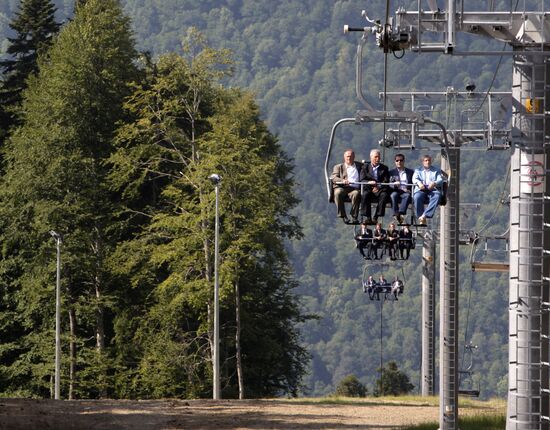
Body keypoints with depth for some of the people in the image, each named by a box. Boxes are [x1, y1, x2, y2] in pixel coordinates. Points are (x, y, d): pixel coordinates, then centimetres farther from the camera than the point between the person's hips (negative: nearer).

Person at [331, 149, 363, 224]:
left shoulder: (359, 166, 27)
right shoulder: (339, 167, 21)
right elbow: (333, 177, 4)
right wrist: (342, 181, -16)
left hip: (355, 189, 0)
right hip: (342, 188, 0)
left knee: (356, 194, -36)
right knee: (338, 193, -36)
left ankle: (354, 216, -31)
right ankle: (343, 215, -28)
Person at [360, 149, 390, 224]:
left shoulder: (384, 168, 16)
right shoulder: (366, 167, 15)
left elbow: (386, 181, 5)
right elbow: (362, 180, 4)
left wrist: (379, 187, -14)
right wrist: (369, 182, -17)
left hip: (380, 190, 0)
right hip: (369, 189, 0)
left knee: (384, 195, -33)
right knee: (365, 195, -34)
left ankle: (376, 218, -32)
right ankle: (368, 217, -32)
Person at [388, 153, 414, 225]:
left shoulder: (410, 172, 20)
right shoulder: (392, 172, 18)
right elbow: (389, 185, 6)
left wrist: (410, 190, -8)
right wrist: (394, 184, -17)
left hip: (406, 192, 0)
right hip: (396, 191, 0)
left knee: (407, 195, -36)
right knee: (394, 195, -35)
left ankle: (401, 213, -49)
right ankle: (396, 214, -43)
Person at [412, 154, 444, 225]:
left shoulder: (436, 171, 25)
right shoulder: (418, 170, 27)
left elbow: (440, 180, 9)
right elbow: (414, 179, 8)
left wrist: (434, 183, -15)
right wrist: (419, 183, -17)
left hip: (433, 190, 0)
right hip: (421, 190, 0)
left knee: (437, 196, -36)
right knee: (417, 197, -35)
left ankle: (425, 215, -43)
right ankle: (422, 219, -35)